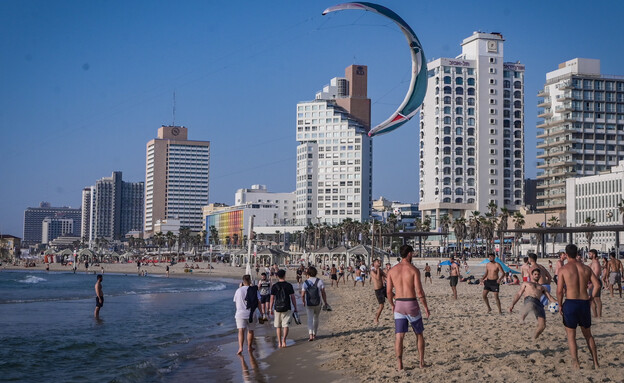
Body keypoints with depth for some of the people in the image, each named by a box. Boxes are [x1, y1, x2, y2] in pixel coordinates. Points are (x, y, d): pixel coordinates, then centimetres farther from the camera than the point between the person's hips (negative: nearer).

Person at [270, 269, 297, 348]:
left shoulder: (274, 286, -1)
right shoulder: (289, 285, -3)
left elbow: (272, 298, 0)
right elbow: (293, 298, -1)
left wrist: (271, 309, 8)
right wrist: (295, 308, 7)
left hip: (277, 307, 1)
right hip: (287, 308, -1)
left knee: (278, 326, 11)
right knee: (285, 325, 2)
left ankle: (279, 342, 12)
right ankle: (284, 340, -16)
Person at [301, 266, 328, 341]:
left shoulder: (305, 283, -7)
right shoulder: (319, 281, -6)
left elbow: (303, 295, -7)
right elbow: (323, 293, -6)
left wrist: (303, 302, 10)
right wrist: (325, 302, 5)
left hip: (309, 304, -1)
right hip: (318, 303, 2)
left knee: (310, 319, 0)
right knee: (316, 318, 19)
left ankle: (311, 335, -15)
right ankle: (314, 334, 27)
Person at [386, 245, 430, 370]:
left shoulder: (392, 270, 3)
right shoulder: (414, 270, -9)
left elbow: (388, 291, 4)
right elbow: (419, 291, -14)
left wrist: (392, 305, 20)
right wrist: (426, 307, -4)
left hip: (398, 304, 2)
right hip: (411, 304, -2)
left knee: (399, 336, 1)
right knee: (419, 334, 15)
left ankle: (399, 361, -17)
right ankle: (422, 362, 18)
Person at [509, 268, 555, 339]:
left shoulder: (541, 287, 37)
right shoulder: (526, 284, 32)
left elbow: (549, 297, 24)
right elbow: (518, 295, 24)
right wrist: (512, 305, 8)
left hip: (539, 304, 3)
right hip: (529, 300, -3)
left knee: (542, 325, -11)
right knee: (530, 306, -46)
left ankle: (534, 338, 8)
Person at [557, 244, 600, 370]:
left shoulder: (563, 269, -5)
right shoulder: (586, 268, 7)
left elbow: (559, 290, -10)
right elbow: (597, 284, 0)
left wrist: (560, 305, 2)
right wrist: (591, 298, 10)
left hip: (570, 303, -4)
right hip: (584, 303, 4)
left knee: (571, 336, 6)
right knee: (588, 335, 19)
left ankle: (576, 364, -2)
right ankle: (596, 363, 20)